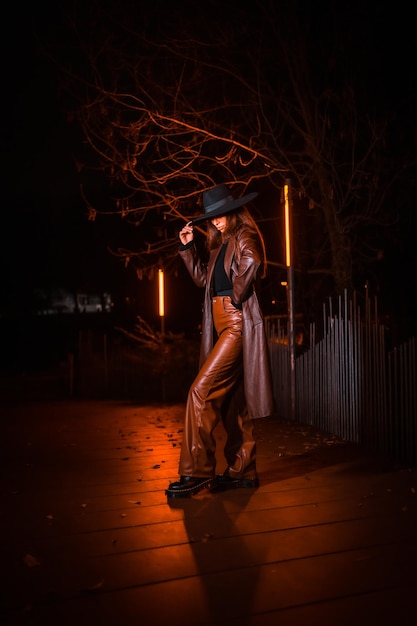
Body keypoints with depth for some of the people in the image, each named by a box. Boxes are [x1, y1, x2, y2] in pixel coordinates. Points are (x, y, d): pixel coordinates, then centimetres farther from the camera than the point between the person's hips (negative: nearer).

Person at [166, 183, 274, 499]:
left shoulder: (244, 237, -6)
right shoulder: (221, 244, 20)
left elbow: (252, 263, -28)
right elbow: (204, 278, 26)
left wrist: (235, 298, -18)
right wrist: (187, 246, 20)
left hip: (238, 322, -10)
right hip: (221, 325, 10)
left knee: (202, 392, -15)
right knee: (231, 399, 9)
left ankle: (196, 471, -9)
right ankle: (243, 470, 16)